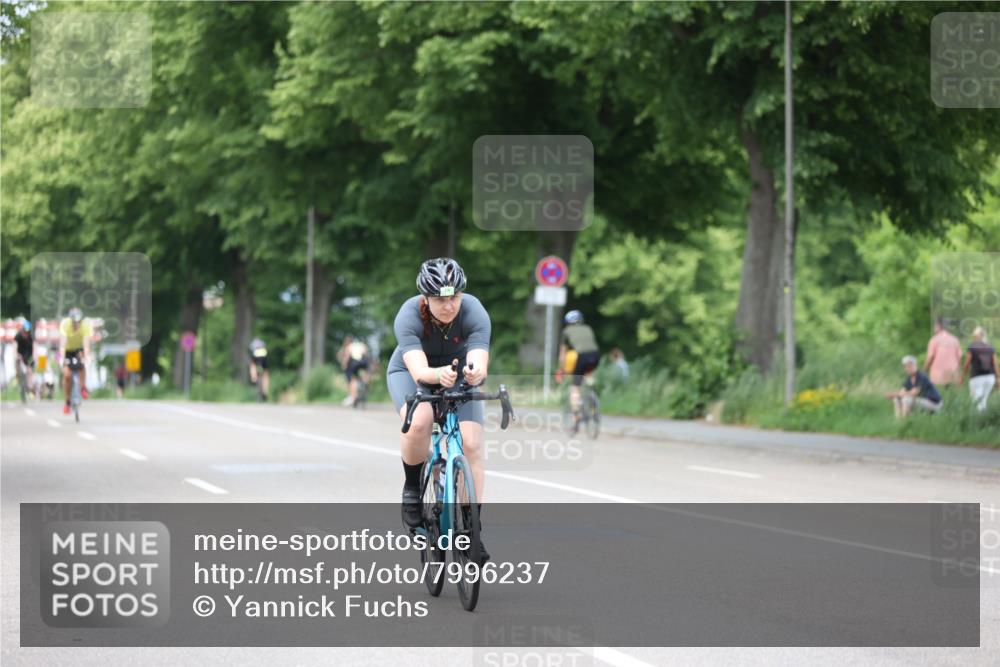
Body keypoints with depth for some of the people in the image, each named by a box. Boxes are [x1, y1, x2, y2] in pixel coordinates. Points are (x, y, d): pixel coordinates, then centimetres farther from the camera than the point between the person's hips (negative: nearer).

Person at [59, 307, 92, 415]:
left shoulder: (85, 325, -29)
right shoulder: (65, 324, -30)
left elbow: (86, 343, -37)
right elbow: (62, 342, -38)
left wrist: (86, 357, -50)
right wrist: (62, 358, -48)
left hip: (79, 349, 1)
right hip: (68, 350, -1)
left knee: (81, 359, -33)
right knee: (67, 375, -15)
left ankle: (83, 388, -16)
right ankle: (66, 402, 0)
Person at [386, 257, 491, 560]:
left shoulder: (474, 314, -29)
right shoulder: (409, 316, -32)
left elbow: (480, 362, -42)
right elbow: (419, 370, -43)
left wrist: (475, 373, -65)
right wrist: (439, 374, -65)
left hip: (459, 377, 2)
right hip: (410, 373, -2)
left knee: (472, 445, -17)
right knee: (418, 421, -34)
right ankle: (412, 489, -8)